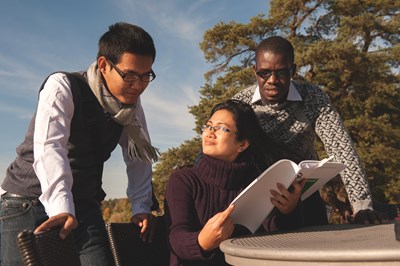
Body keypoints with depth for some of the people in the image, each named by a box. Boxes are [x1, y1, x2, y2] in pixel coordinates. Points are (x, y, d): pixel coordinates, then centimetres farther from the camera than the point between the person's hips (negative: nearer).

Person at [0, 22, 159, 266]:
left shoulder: (131, 102, 3)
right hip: (29, 200, -4)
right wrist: (61, 208, -39)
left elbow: (139, 156, 7)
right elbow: (49, 148, -28)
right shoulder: (62, 86, -15)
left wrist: (141, 206, -3)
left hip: (84, 206, 4)